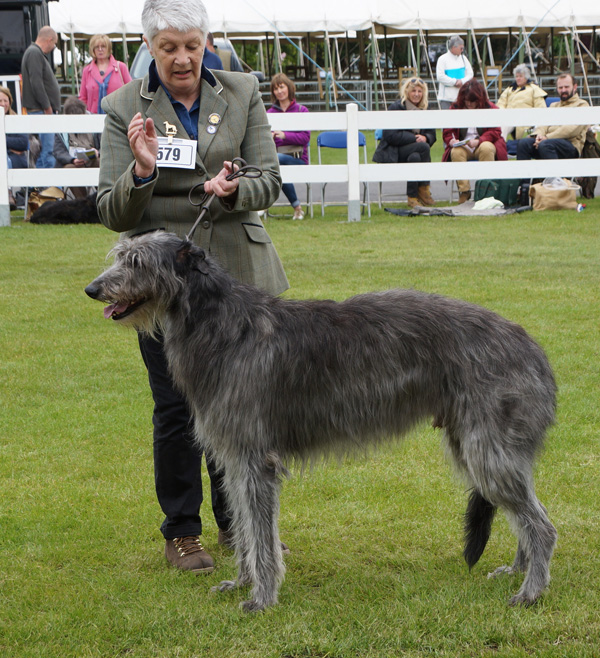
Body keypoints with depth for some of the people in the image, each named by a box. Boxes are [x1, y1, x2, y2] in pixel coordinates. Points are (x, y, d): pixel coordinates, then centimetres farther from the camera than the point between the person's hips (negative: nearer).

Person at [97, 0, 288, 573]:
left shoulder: (242, 93, 3)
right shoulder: (125, 108, -3)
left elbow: (269, 180, 0)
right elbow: (112, 214, -5)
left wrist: (234, 189, -22)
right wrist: (141, 170, -25)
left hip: (238, 271, 2)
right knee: (176, 407, 2)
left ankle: (237, 522, 24)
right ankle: (181, 532, 16)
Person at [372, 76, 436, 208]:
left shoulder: (425, 110, 12)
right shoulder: (396, 107, -7)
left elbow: (432, 135, 9)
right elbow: (390, 135, -15)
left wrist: (425, 138, -17)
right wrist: (414, 138, -22)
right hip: (392, 153, -5)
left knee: (415, 157, -33)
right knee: (423, 147, -31)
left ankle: (412, 196, -20)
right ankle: (424, 190, -21)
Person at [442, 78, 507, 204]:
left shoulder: (490, 108, 1)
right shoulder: (455, 108, 6)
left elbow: (495, 132, -6)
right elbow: (447, 132, 7)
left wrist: (478, 141, -22)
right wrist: (452, 141, -18)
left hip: (483, 143, -1)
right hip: (463, 146, 1)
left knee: (487, 148, -37)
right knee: (456, 152, -34)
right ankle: (464, 191, -29)